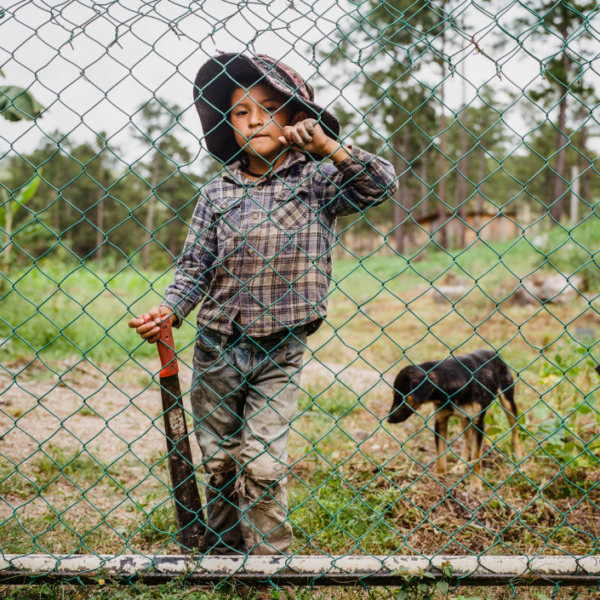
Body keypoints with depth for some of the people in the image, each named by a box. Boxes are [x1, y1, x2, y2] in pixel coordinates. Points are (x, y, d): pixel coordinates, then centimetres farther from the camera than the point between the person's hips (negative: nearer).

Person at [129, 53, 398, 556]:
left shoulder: (318, 181, -1)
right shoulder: (218, 193, 4)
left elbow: (384, 184, -13)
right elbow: (194, 268, 5)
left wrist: (328, 147, -22)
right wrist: (169, 312, -12)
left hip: (280, 352, -2)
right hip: (217, 348, 3)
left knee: (263, 466, -10)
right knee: (219, 466, 13)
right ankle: (222, 556, 30)